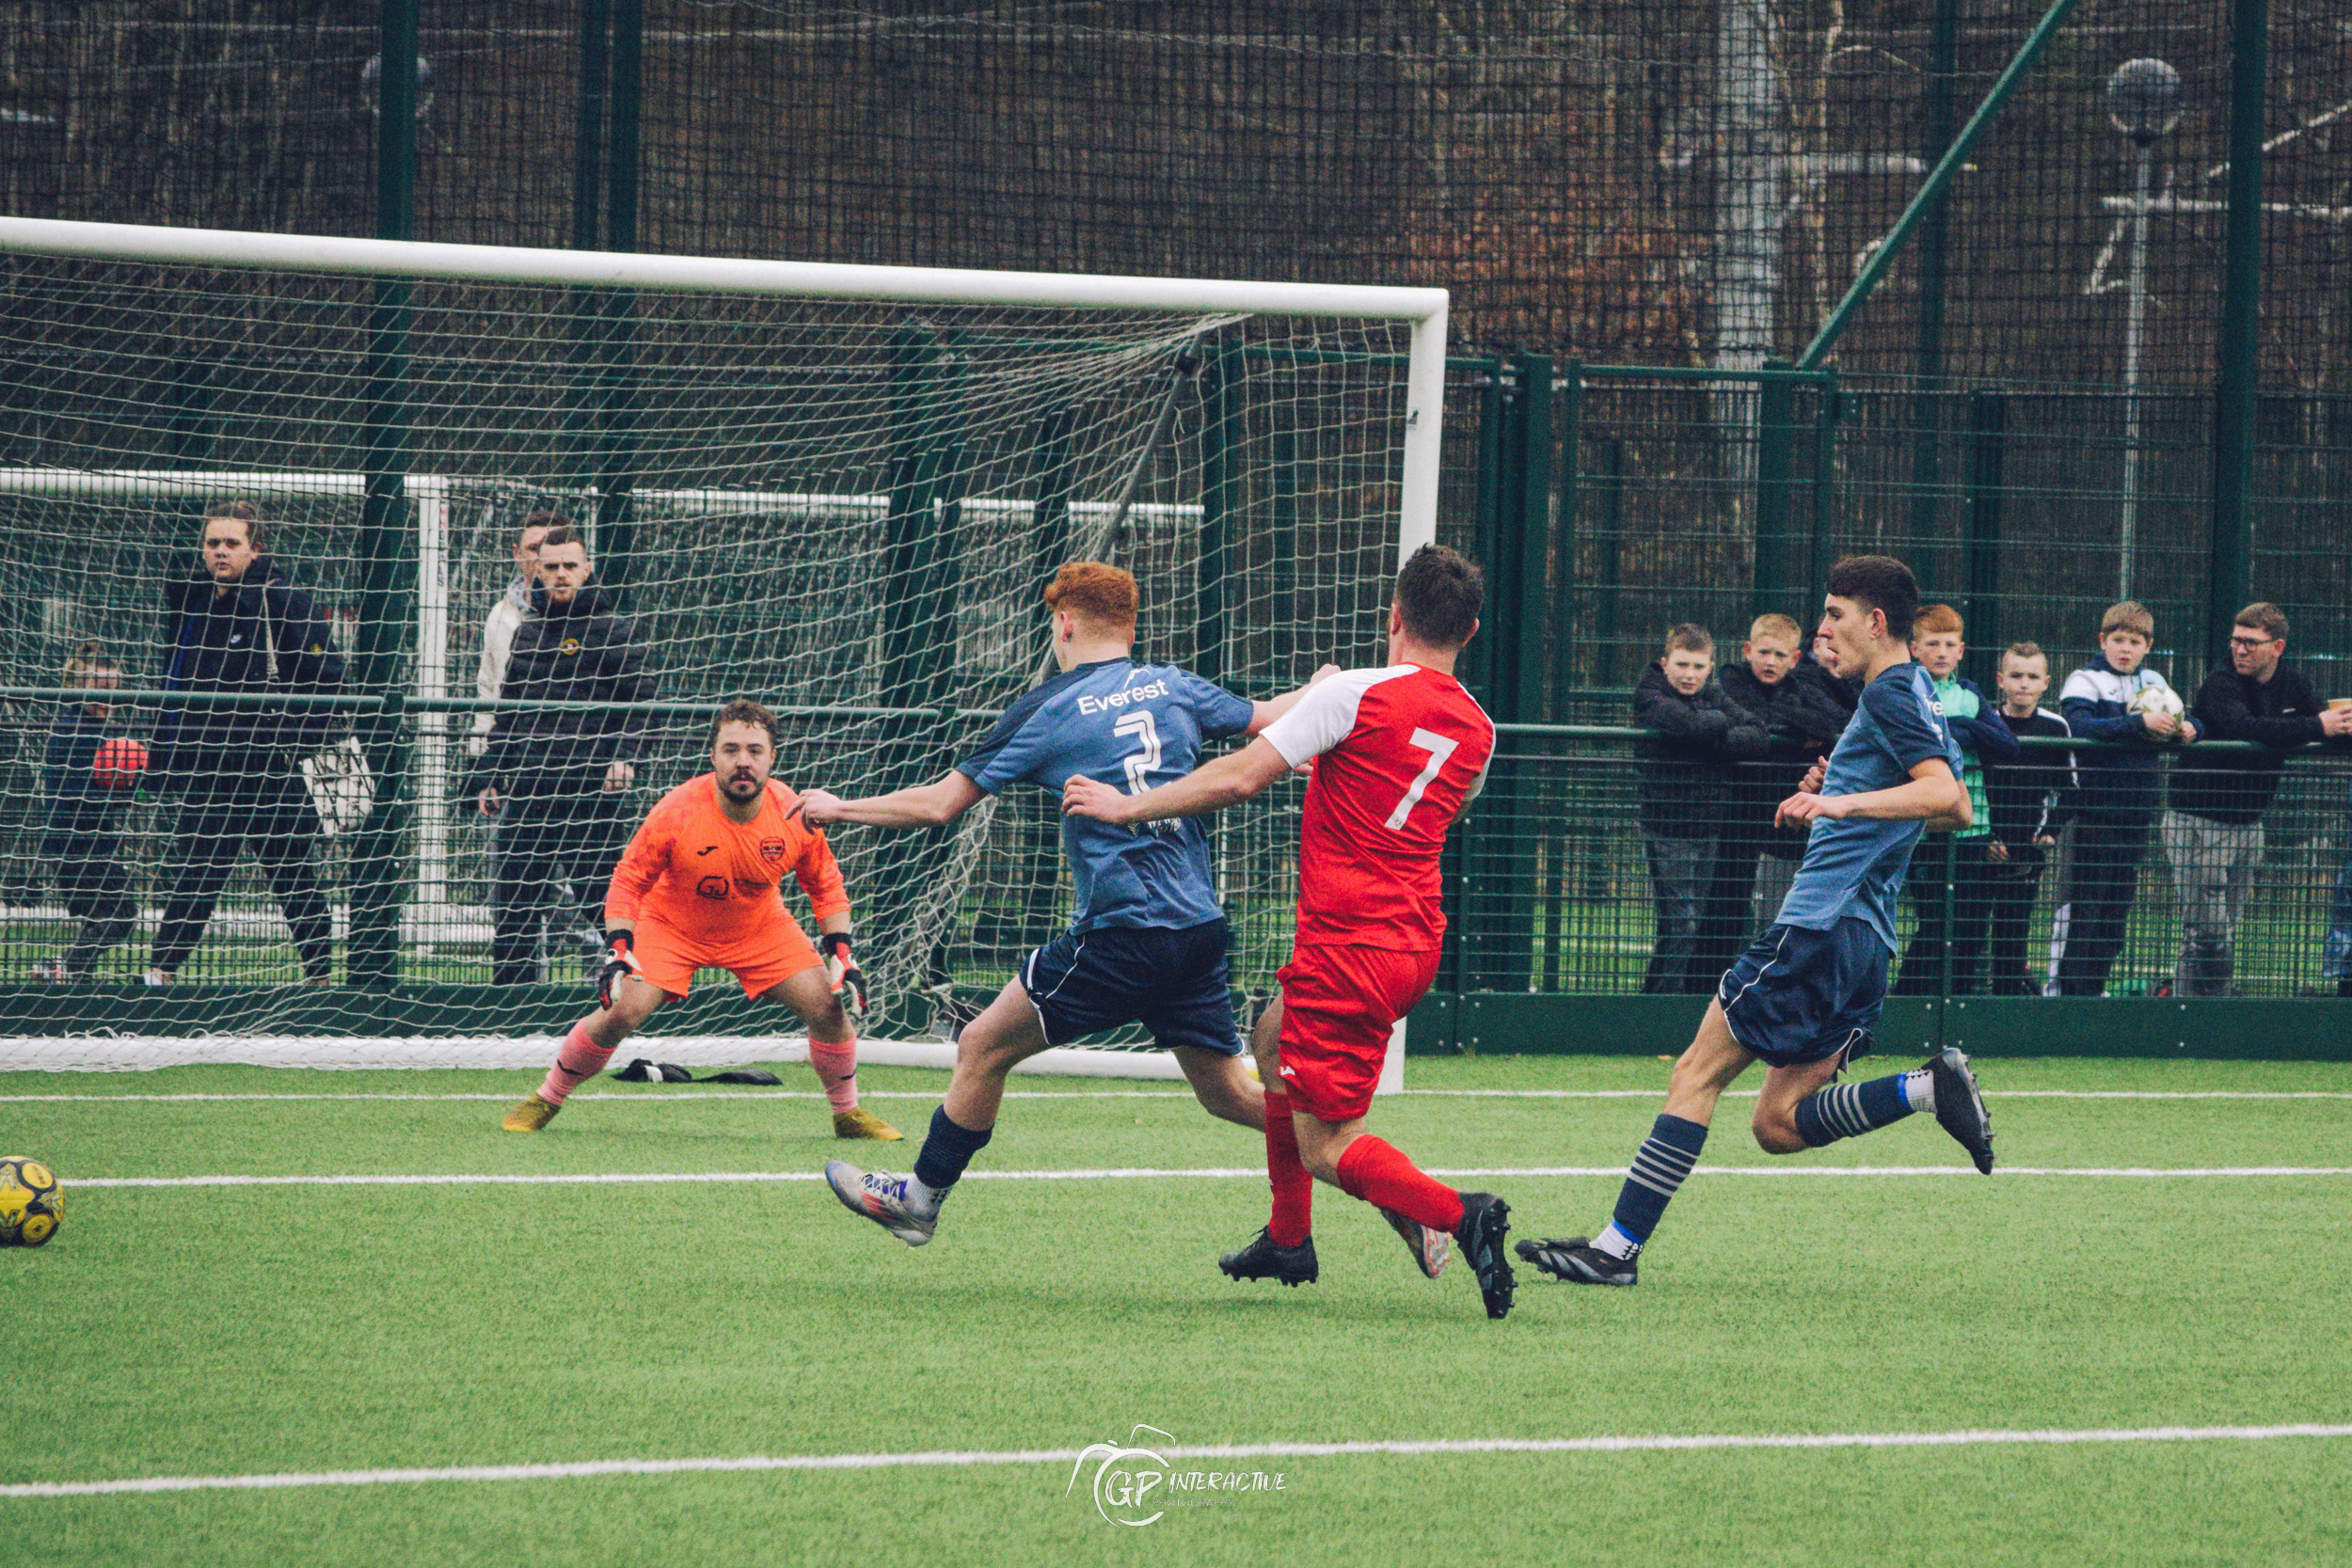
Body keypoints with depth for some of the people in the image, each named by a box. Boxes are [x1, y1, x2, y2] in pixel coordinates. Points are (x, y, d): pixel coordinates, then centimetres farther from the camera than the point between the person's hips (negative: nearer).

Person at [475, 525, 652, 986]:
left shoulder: (612, 630, 3)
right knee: (514, 900, 4)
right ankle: (510, 984, 9)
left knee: (596, 888, -6)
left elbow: (637, 698, -3)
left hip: (588, 788, -5)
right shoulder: (526, 632, 19)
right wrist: (491, 777, 17)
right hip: (526, 788, 5)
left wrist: (623, 756, -17)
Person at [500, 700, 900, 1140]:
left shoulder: (795, 816, -20)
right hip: (671, 923, -3)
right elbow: (628, 881, -15)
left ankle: (848, 1112, 13)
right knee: (622, 1012, -20)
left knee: (827, 1006, -11)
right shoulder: (677, 812, -28)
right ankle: (545, 1100, 1)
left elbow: (826, 887, -2)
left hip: (761, 928, 3)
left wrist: (841, 954, -10)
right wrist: (617, 951, -25)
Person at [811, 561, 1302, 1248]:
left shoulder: (1046, 711, -3)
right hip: (1200, 929, 6)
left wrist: (839, 808, 14)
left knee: (984, 1046, 7)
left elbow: (938, 804, -1)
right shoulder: (1175, 688, 9)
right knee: (1228, 1093, 13)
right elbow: (1271, 719, 23)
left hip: (1120, 931, -6)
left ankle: (921, 1197, 15)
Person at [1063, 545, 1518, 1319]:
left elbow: (1239, 777, -12)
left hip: (1349, 947, -7)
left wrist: (1129, 806, 0)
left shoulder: (1356, 695, -12)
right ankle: (1289, 1241, 36)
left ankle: (1457, 1213, -27)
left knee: (1328, 1150, -5)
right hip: (1418, 942, 7)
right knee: (1275, 1035, 31)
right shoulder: (1477, 731, 7)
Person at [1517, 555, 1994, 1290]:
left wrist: (1846, 802, -33)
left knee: (1697, 1074, -4)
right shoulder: (1915, 695, 20)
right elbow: (1955, 808, 29)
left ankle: (1619, 1244, -5)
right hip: (1866, 940, 10)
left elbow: (1948, 796, -23)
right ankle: (1929, 1086, -6)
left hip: (1820, 924, -10)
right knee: (1779, 1125, 6)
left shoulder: (1889, 694, -10)